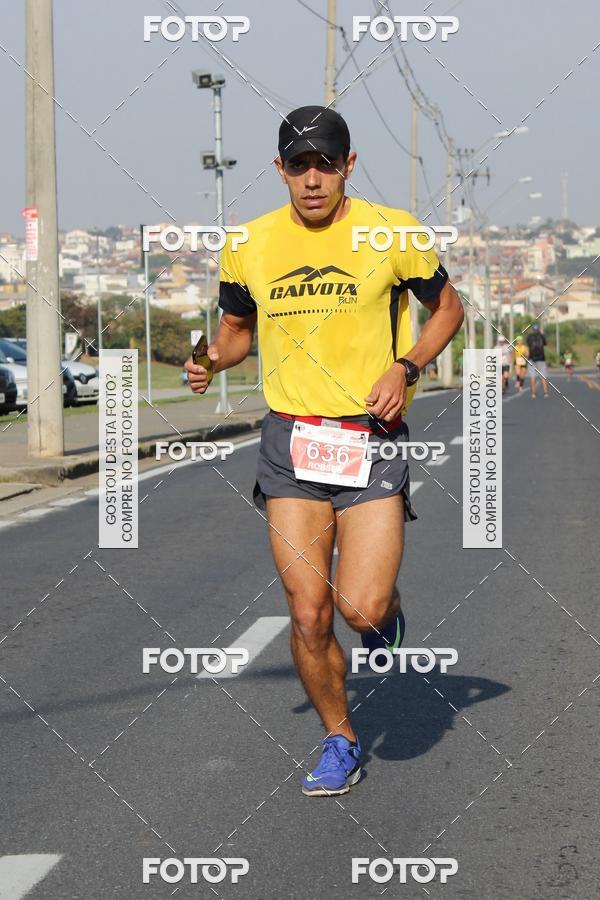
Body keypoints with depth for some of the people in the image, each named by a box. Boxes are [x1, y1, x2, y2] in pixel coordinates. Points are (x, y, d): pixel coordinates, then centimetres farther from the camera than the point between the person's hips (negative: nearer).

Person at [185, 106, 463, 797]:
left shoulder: (392, 233, -4)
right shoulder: (249, 245, 3)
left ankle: (386, 606, 25)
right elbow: (236, 326, 19)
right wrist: (212, 359, -4)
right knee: (308, 615, -1)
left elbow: (447, 307, 10)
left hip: (372, 438, -2)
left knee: (361, 609, -13)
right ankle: (340, 742, 21)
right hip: (290, 441, 2)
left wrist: (405, 367, -8)